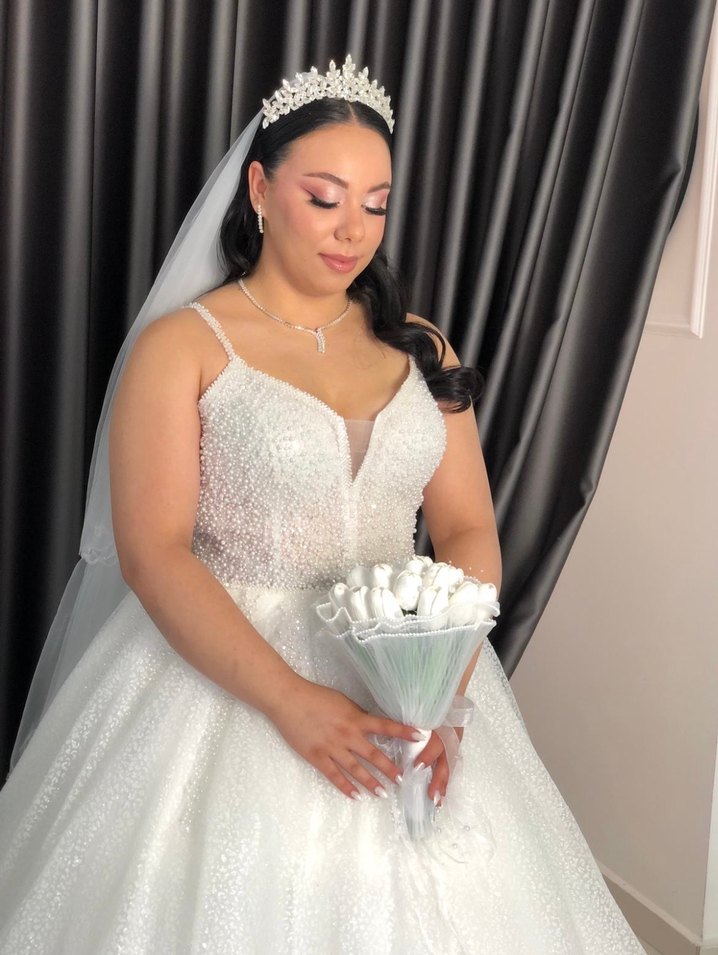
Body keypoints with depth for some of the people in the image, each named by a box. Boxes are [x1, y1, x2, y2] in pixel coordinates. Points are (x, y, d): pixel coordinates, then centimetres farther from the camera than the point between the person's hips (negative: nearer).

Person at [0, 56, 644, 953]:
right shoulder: (181, 346, -6)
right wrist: (290, 701, -23)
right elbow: (152, 552, -14)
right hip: (227, 670, -3)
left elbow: (469, 527, 2)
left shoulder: (420, 349, 6)